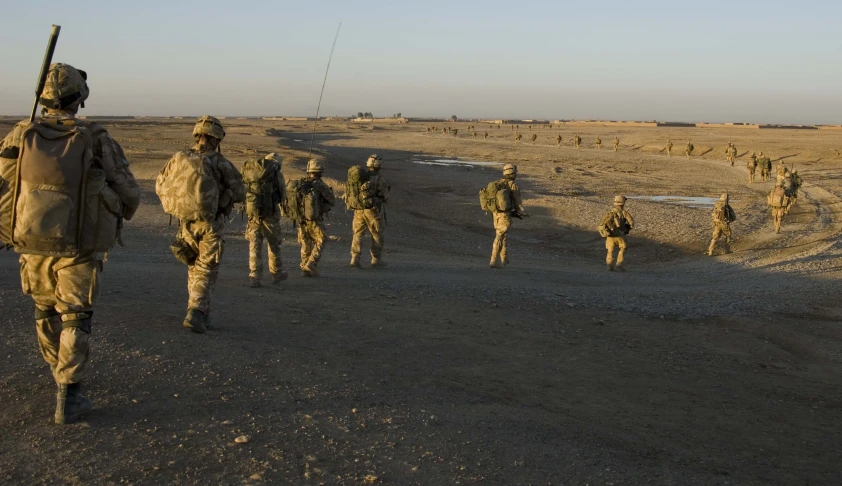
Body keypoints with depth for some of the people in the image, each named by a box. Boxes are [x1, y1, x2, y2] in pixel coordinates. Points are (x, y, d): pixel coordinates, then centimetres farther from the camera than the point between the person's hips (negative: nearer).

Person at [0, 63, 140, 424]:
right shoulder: (96, 141, -12)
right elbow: (129, 194, -5)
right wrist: (117, 218, 17)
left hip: (33, 244, 3)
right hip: (78, 248, -3)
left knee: (47, 312, 23)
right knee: (74, 320, 7)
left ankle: (63, 374, 40)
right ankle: (68, 399, 2)